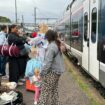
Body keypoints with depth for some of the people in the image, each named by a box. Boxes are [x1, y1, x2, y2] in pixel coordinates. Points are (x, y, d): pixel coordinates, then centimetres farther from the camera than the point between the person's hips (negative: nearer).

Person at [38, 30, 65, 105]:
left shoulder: (51, 46, -19)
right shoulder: (57, 45, 11)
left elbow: (48, 61, -22)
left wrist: (43, 73, -16)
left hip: (52, 71, -10)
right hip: (57, 70, 10)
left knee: (45, 91, -5)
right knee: (54, 90, 17)